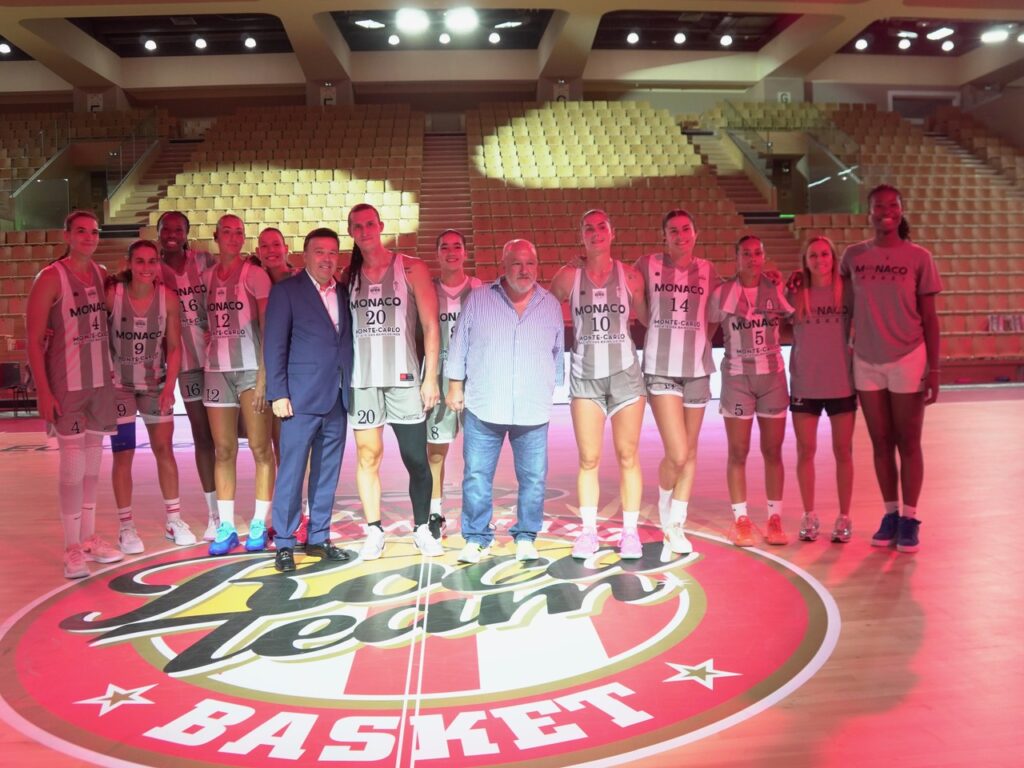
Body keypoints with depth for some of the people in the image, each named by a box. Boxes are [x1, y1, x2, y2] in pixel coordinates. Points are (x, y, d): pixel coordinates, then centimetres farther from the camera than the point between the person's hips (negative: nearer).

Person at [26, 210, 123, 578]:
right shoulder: (51, 278, -7)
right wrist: (43, 392, -14)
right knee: (73, 462, -4)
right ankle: (72, 548, 5)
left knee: (93, 460, 11)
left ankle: (88, 537, 22)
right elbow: (34, 339, -9)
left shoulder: (102, 275, 9)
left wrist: (112, 371, 6)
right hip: (66, 384, -5)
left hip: (101, 381, 5)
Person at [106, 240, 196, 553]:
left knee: (164, 449, 6)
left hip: (156, 383, 2)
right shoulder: (112, 293, -15)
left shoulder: (168, 297, -9)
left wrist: (170, 385, -12)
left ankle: (174, 520, 17)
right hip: (119, 384, -2)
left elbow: (174, 347, -4)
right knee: (123, 454, 2)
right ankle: (126, 527, 12)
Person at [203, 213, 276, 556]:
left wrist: (264, 374, -13)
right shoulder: (206, 277, 12)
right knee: (223, 451, 4)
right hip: (216, 369, 4)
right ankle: (226, 527, 9)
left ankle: (259, 525, 6)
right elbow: (207, 325, 15)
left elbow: (268, 327, -6)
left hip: (251, 367, -4)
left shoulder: (254, 275, -1)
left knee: (260, 447, -2)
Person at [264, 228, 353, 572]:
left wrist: (352, 389, 5)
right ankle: (284, 544, 8)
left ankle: (318, 538, 21)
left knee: (327, 474, 11)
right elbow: (274, 345, -4)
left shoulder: (344, 294, 14)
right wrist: (278, 394, -11)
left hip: (337, 399, 5)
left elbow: (348, 343, 14)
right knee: (291, 473, -2)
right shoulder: (286, 290, 0)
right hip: (302, 399, -5)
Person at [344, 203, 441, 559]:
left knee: (416, 459, 1)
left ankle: (422, 528, 16)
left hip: (404, 378, -2)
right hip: (361, 380, 2)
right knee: (367, 456, 3)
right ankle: (374, 532, 12)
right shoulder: (348, 276, 9)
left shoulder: (411, 268, 2)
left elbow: (430, 325, 0)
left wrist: (430, 377, -5)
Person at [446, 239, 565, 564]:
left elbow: (558, 353, 16)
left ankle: (526, 538, 20)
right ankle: (476, 539, 15)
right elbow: (459, 345, 6)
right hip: (483, 407, -1)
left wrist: (548, 389, 16)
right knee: (476, 477, 2)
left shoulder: (551, 305, 8)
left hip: (533, 411, 1)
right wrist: (456, 386, 5)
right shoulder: (478, 299, 2)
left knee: (534, 478, 4)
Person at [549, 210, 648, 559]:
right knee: (588, 459, 2)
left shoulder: (629, 276, 2)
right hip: (585, 376, 0)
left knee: (627, 457, 3)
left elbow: (648, 317, 10)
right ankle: (588, 532, 12)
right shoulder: (568, 276, 2)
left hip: (625, 373, 0)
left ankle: (630, 532, 13)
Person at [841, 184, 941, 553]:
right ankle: (890, 514, 20)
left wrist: (934, 369, -6)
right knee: (881, 443, 9)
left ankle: (910, 519, 15)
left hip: (908, 360, -2)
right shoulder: (854, 256, 2)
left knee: (908, 443, 5)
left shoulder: (919, 257, -3)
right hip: (866, 362, 2)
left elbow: (929, 318, -2)